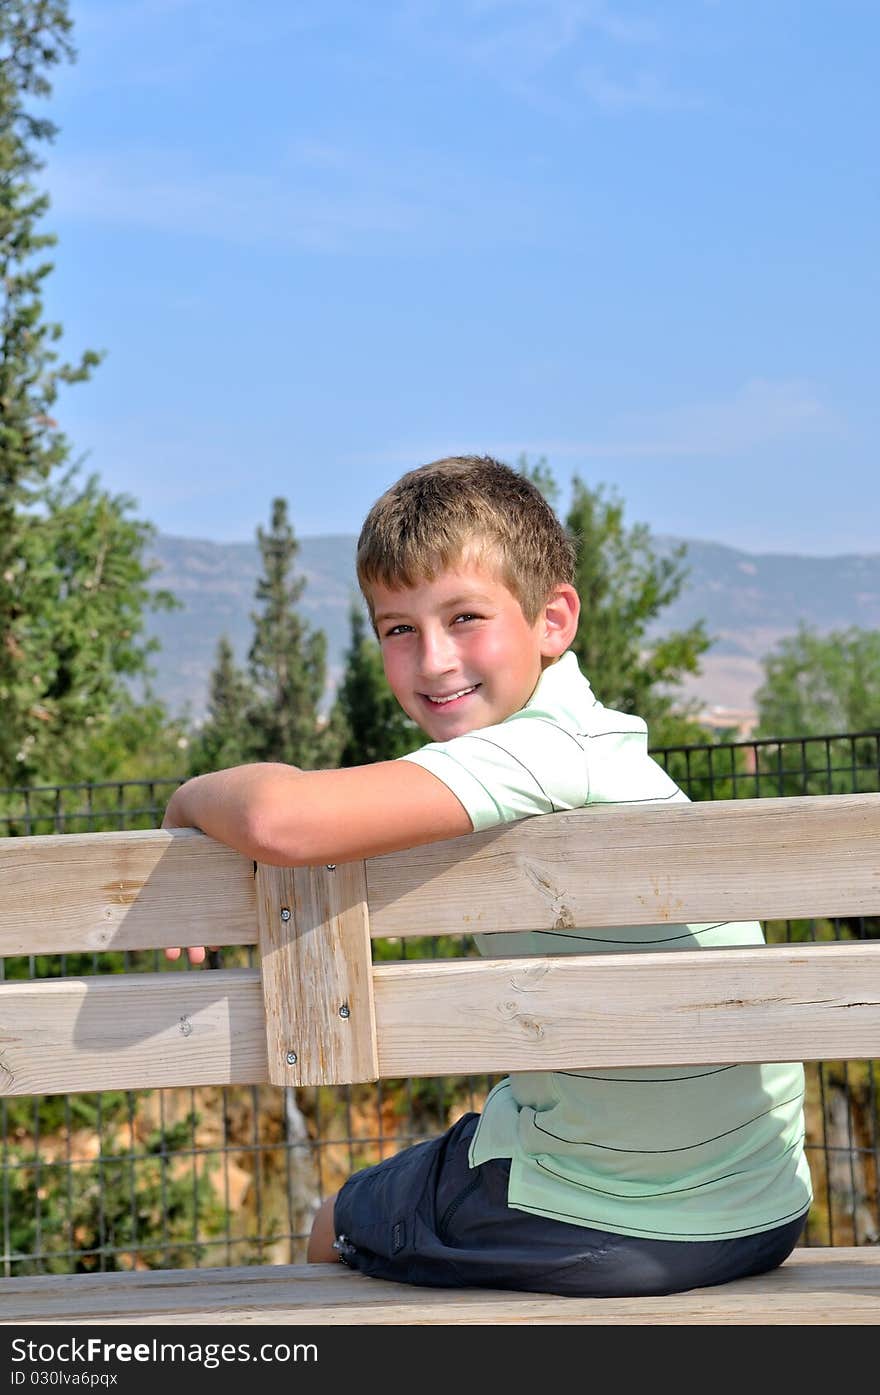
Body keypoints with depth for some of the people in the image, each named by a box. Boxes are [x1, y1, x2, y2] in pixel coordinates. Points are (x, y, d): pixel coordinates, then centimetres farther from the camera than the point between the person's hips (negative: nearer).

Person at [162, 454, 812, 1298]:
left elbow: (282, 822, -33)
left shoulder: (539, 749, -22)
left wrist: (195, 798, -12)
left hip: (603, 1239, -7)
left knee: (334, 1231, 23)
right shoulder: (599, 740, 5)